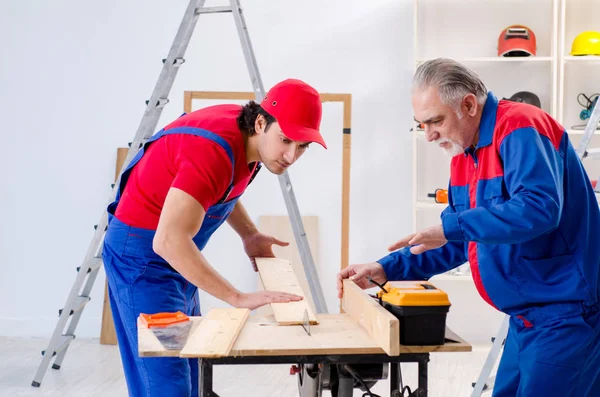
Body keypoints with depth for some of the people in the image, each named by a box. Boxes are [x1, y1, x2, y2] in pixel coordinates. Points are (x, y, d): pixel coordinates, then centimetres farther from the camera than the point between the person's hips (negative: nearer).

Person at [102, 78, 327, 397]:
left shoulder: (246, 131, -2)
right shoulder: (216, 151, -30)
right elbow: (169, 241, -39)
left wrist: (249, 235, 6)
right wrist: (239, 298, -38)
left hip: (174, 254, 9)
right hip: (142, 252, -9)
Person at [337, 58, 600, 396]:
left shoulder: (519, 129, -17)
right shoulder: (465, 153, 12)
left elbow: (539, 208, -32)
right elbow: (460, 240, 15)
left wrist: (451, 227, -28)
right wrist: (386, 269, 5)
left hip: (564, 312, -9)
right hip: (527, 315, 10)